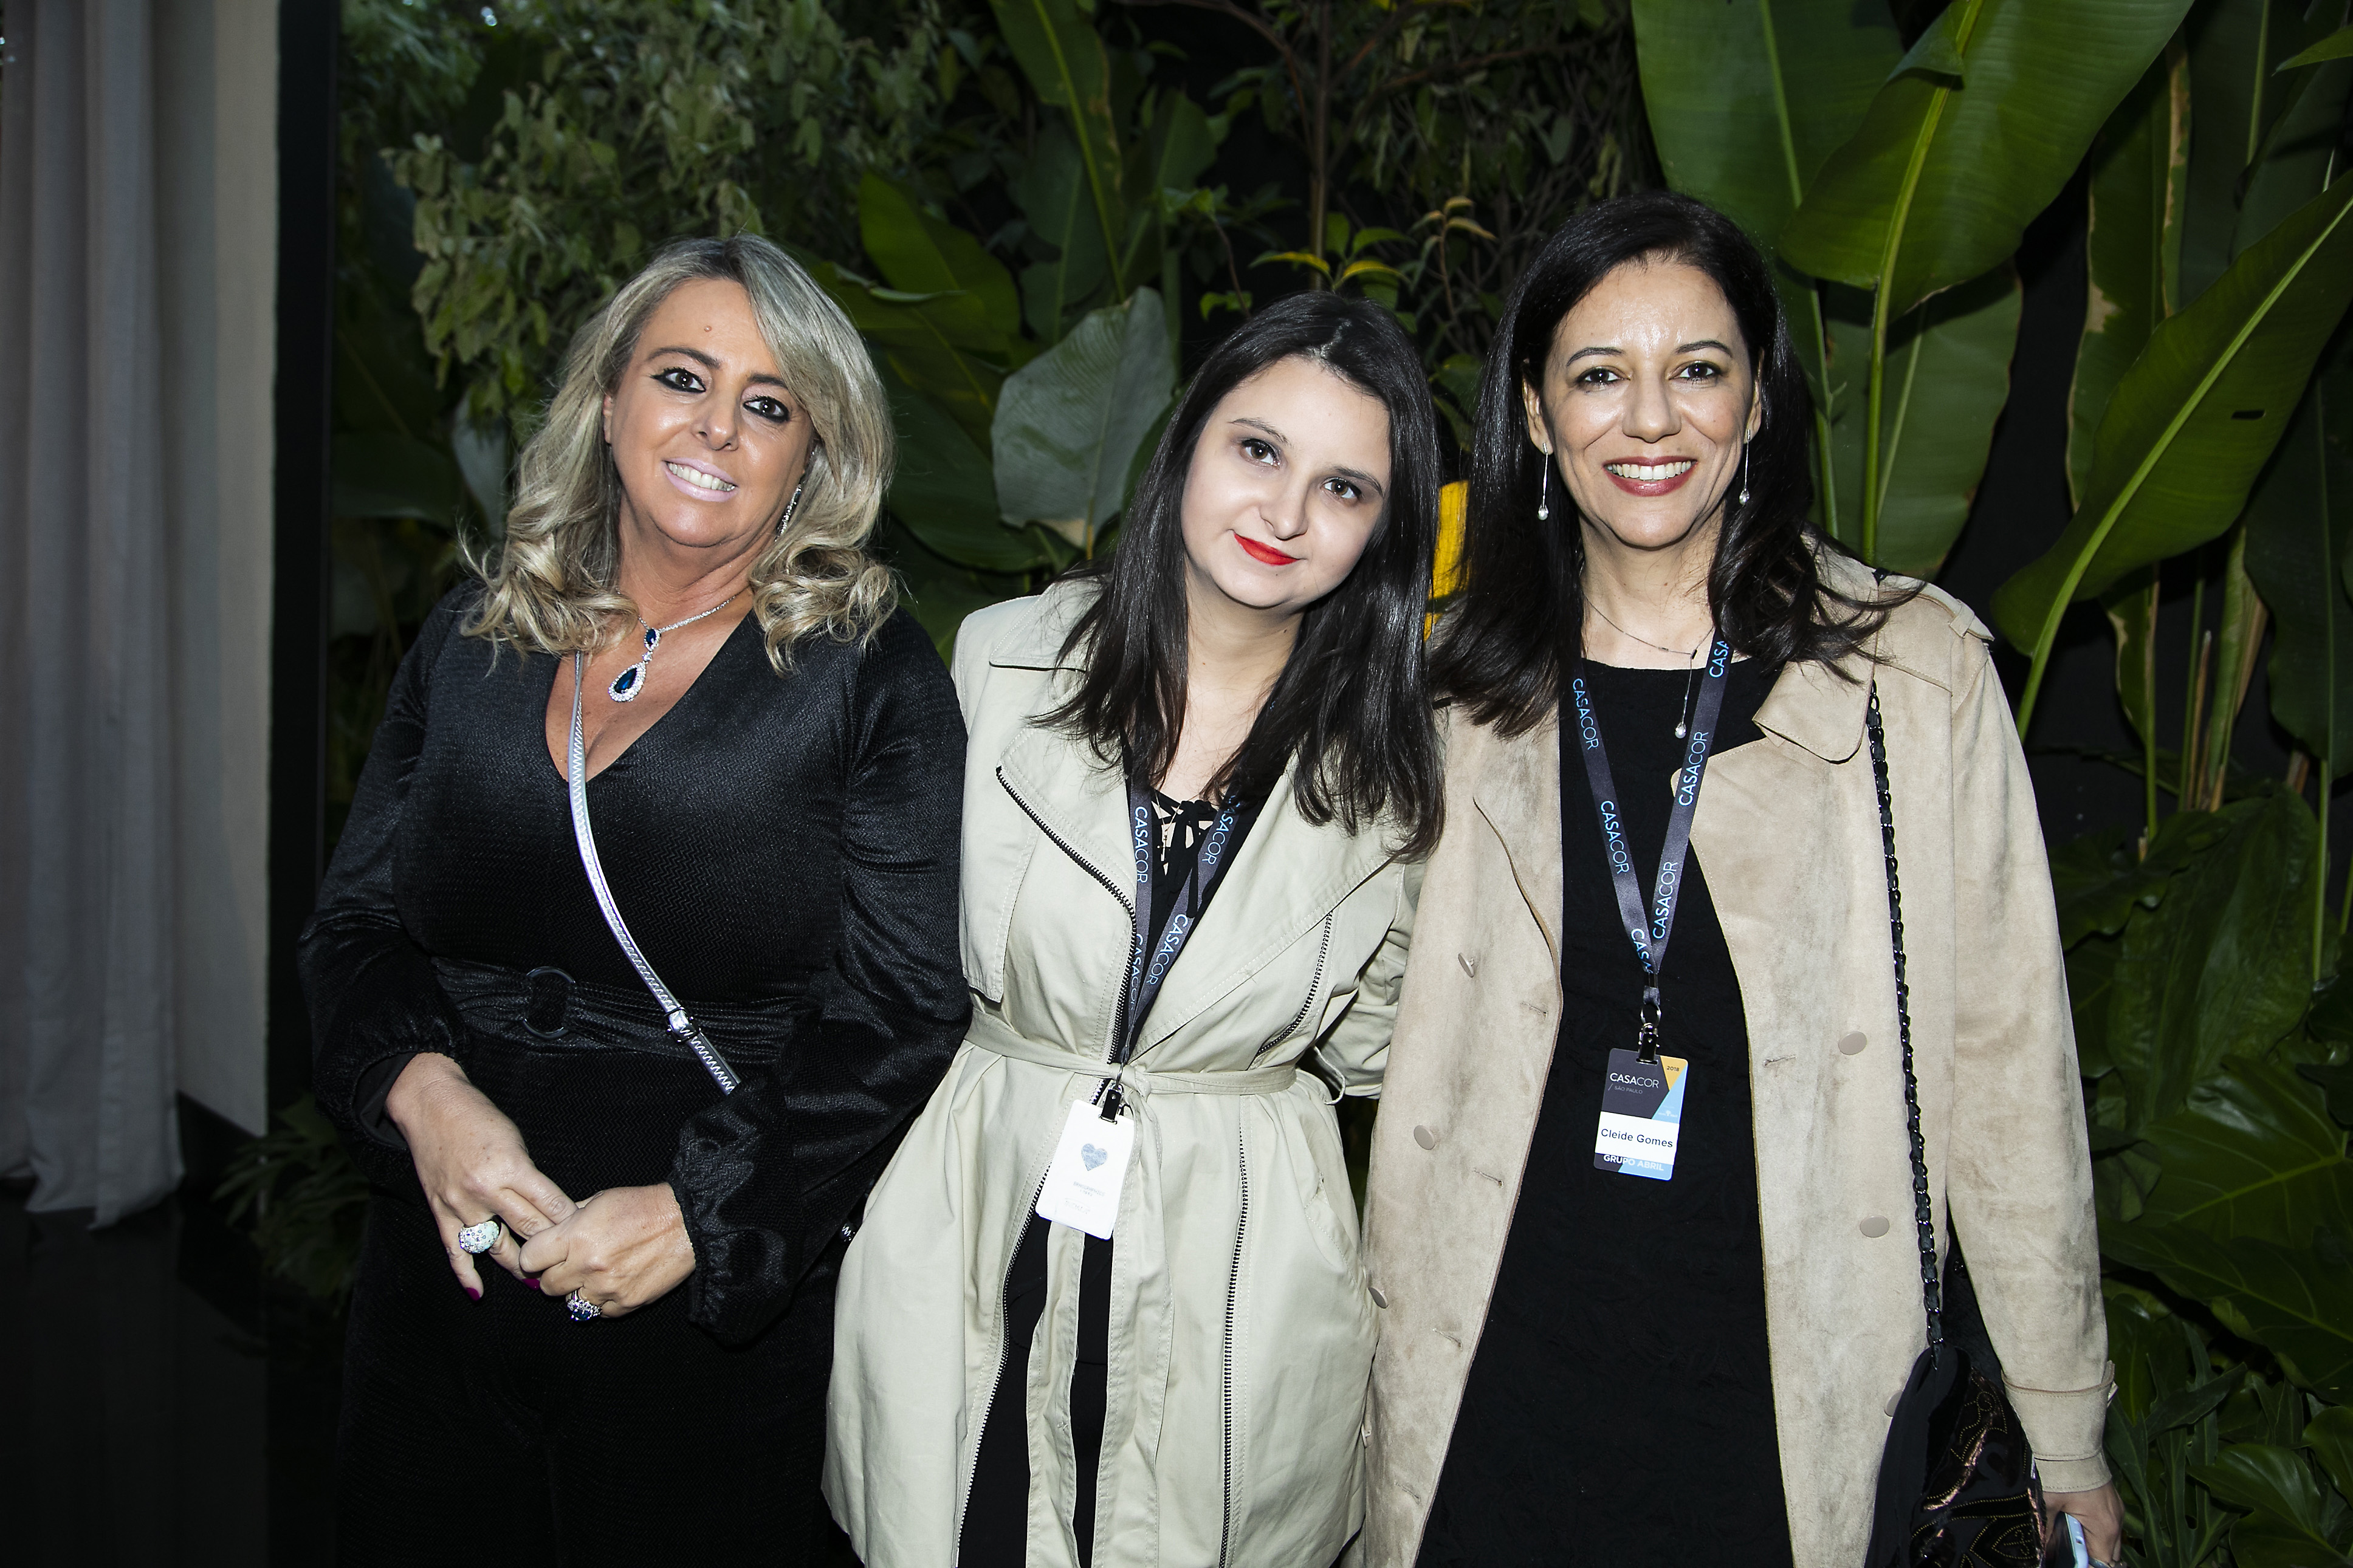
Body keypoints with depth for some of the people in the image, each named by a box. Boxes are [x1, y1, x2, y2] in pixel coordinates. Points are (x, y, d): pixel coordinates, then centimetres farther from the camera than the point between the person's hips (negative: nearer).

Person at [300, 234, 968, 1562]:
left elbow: (901, 1016, -12)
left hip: (724, 1323, -3)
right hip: (443, 1289, 4)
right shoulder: (476, 642, 4)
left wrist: (694, 1213, -19)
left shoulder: (873, 679, -8)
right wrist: (426, 1093, -12)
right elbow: (356, 923, 8)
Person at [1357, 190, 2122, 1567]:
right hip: (1498, 1365, 2)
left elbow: (2004, 1055, -3)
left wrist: (2066, 1429, 0)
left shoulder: (1915, 668, -6)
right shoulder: (1473, 683, 2)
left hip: (1788, 1385, -2)